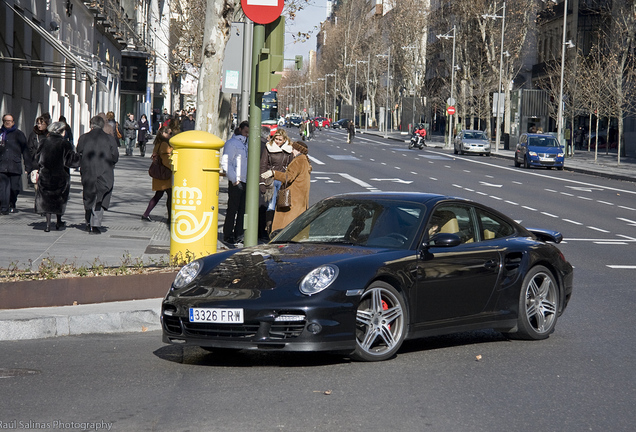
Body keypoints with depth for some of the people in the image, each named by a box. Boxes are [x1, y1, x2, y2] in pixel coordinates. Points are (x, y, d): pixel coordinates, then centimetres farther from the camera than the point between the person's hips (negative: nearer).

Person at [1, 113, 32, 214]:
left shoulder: (19, 134, 9)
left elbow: (25, 151, 9)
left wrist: (28, 166, 4)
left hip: (15, 166, 0)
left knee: (15, 188, 3)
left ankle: (12, 205, 23)